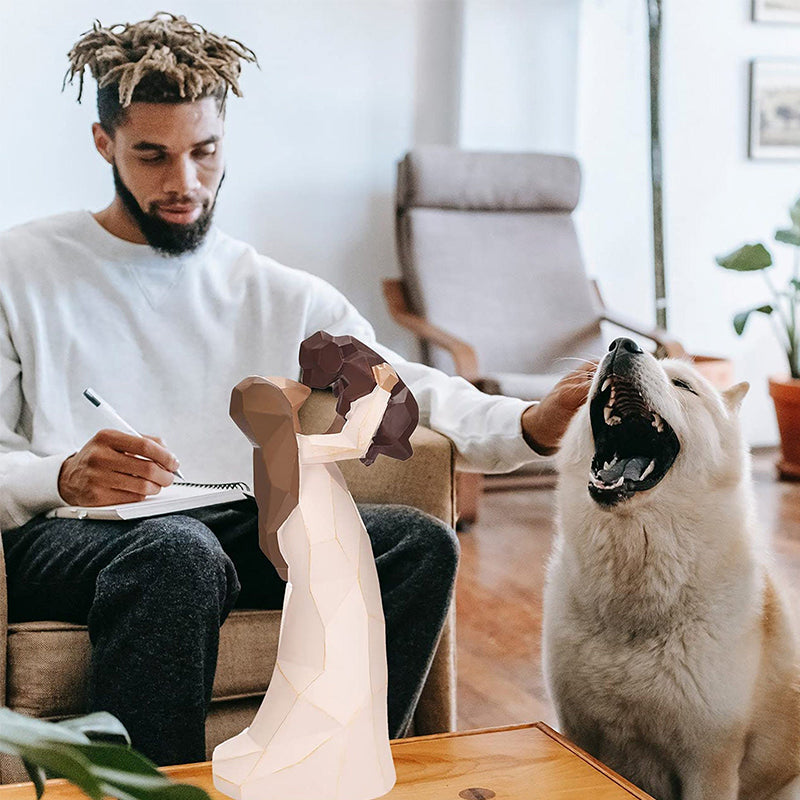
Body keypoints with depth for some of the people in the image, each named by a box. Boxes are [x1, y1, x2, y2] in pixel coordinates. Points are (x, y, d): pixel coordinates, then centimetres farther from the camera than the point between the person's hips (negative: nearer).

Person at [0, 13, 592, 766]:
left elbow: (412, 392, 2)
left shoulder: (282, 297, 14)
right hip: (64, 535, -3)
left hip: (240, 530, 4)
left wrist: (531, 423, -17)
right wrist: (63, 477, -22)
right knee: (181, 551, -36)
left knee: (419, 542, -19)